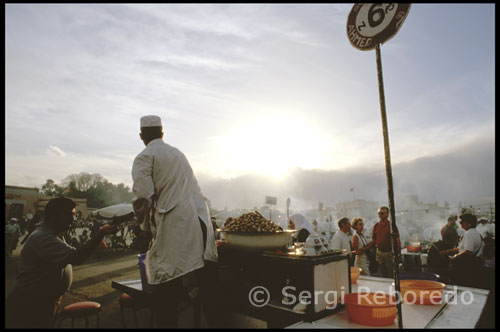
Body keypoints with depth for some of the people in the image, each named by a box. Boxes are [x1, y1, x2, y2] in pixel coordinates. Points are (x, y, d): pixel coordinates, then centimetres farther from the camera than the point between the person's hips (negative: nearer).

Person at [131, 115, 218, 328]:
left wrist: (145, 227, 2)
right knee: (206, 278, 14)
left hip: (175, 228, -7)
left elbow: (143, 197, -13)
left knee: (166, 288, 2)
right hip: (202, 221, 7)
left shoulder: (144, 157, 0)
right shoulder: (178, 153, 21)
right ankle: (215, 320, 25)